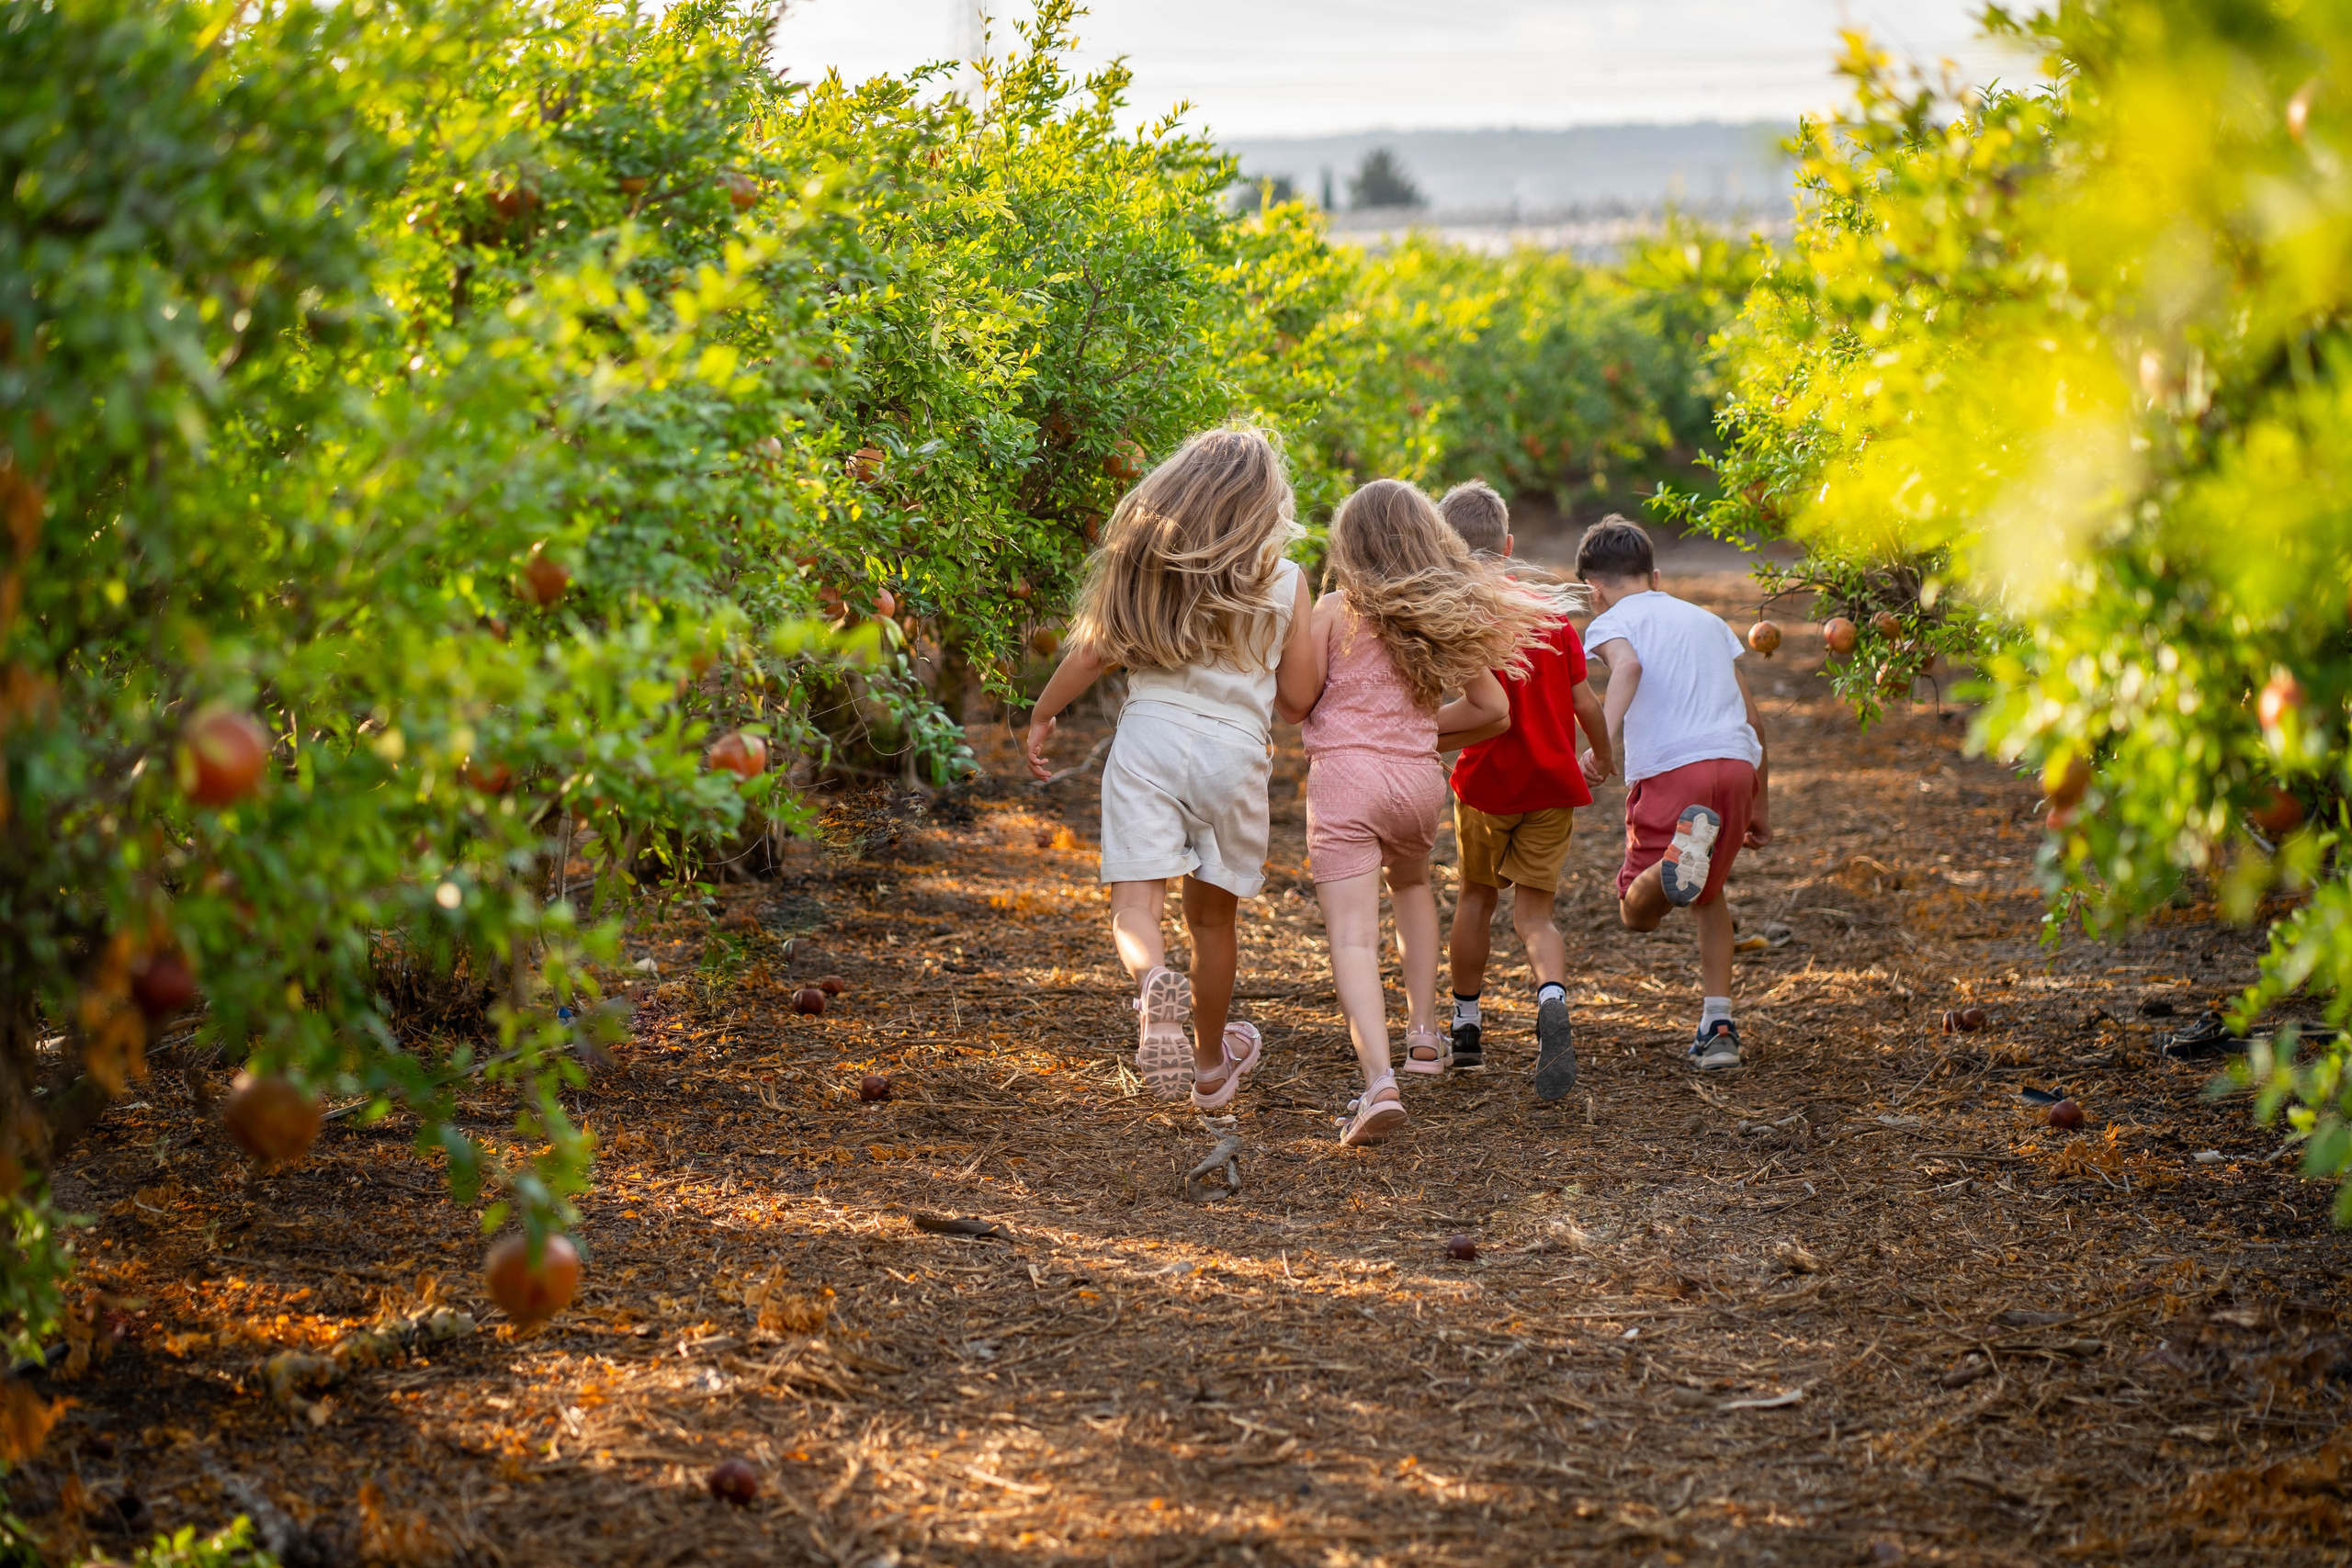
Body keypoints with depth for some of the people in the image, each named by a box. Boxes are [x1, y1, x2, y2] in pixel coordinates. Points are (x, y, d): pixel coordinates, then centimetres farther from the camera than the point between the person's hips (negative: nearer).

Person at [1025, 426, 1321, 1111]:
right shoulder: (1284, 579, 2)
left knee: (1135, 901, -7)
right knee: (1212, 914, 16)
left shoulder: (1146, 560, 4)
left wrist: (1041, 716, 18)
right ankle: (1211, 1065, 32)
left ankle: (1154, 983, -42)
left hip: (1149, 738, -1)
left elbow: (1091, 652, 4)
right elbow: (1300, 691, 4)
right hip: (1235, 748, 1)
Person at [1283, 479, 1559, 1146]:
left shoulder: (1335, 610, -3)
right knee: (1411, 884, 34)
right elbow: (1492, 706, 13)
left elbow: (1297, 703, -4)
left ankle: (1380, 1082, -27)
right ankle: (1424, 1033, 30)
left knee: (1353, 938, -10)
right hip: (1418, 775, 4)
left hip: (1345, 772, -4)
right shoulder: (1447, 616, 8)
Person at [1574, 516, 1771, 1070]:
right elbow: (1753, 720, 27)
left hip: (1669, 769, -5)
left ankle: (1687, 843, -33)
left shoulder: (1612, 623, 12)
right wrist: (1760, 807, 34)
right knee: (1709, 894, 26)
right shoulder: (1707, 620, 28)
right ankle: (1718, 1026, 14)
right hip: (1738, 765, 5)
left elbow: (1628, 665, -14)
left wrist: (1603, 741, -26)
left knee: (1638, 912, 0)